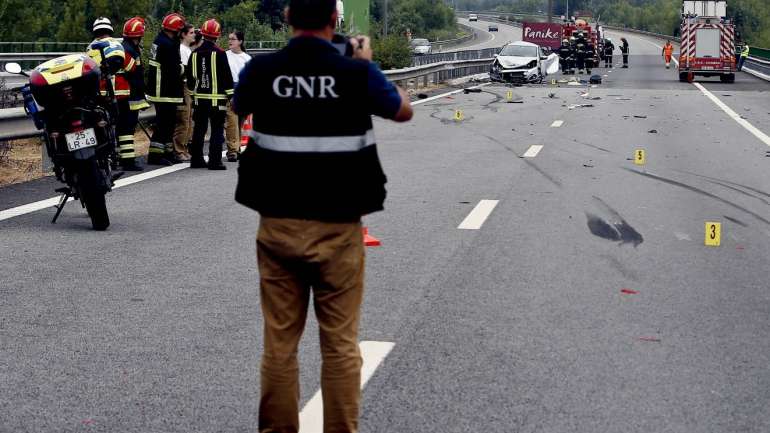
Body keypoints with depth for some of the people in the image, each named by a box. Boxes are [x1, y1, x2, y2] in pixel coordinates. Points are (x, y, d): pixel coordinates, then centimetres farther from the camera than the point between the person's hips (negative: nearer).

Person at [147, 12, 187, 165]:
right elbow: (174, 70, -21)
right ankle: (155, 154, -6)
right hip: (166, 92, -10)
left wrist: (179, 68, 6)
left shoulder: (159, 40, 13)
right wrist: (182, 69, -2)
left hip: (158, 89, 10)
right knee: (164, 122, -7)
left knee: (167, 121, 17)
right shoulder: (168, 45, -19)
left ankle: (167, 152, 25)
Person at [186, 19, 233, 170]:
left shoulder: (195, 53, 6)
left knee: (199, 129, 12)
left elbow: (190, 77, 14)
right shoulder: (219, 53, -10)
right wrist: (230, 94, -1)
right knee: (217, 130, -2)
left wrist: (193, 93, 25)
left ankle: (196, 160, 16)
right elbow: (226, 76, -10)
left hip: (199, 97, 5)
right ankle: (215, 161, -7)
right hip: (216, 98, -5)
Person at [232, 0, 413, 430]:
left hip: (278, 224, 2)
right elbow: (404, 111, 10)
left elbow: (238, 107, 20)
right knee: (340, 343, 6)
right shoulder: (356, 73, -10)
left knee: (279, 342, 11)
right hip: (337, 228, -2)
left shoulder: (261, 69, -5)